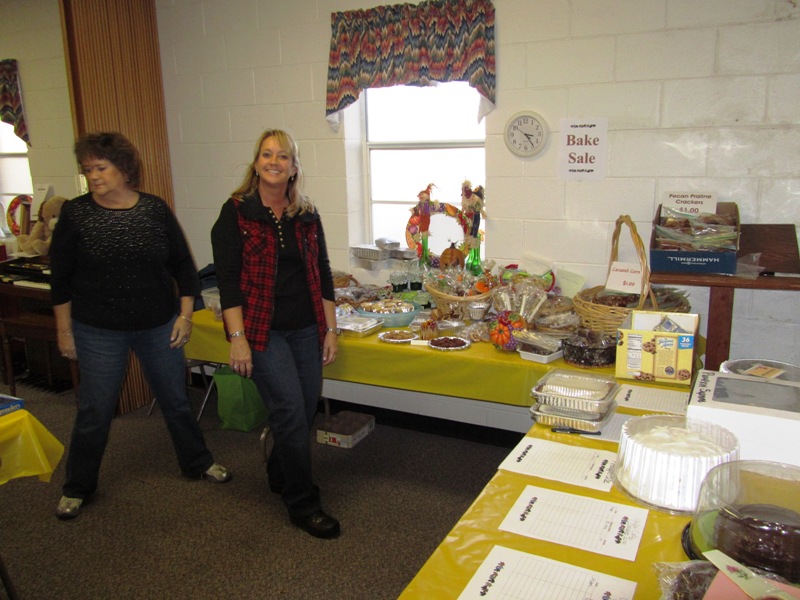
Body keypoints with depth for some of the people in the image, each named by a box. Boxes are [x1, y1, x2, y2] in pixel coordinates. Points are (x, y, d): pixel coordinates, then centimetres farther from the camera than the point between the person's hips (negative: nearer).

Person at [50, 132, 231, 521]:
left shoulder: (156, 209, -2)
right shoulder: (75, 214, -5)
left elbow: (183, 265, 4)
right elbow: (60, 278, -1)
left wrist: (185, 315, -1)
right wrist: (64, 330, -1)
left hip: (159, 327, 2)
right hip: (98, 332, -1)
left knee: (176, 400, 13)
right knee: (94, 411, 7)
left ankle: (197, 463, 33)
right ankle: (78, 487, 28)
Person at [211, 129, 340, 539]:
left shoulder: (307, 216, 9)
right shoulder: (236, 213, -4)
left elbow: (322, 276, 11)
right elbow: (227, 279, -9)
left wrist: (331, 329, 7)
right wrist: (237, 338, -14)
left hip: (306, 329, 5)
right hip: (262, 331, -5)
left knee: (305, 410, 10)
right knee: (291, 410, -7)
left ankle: (280, 475, 38)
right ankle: (302, 504, 11)